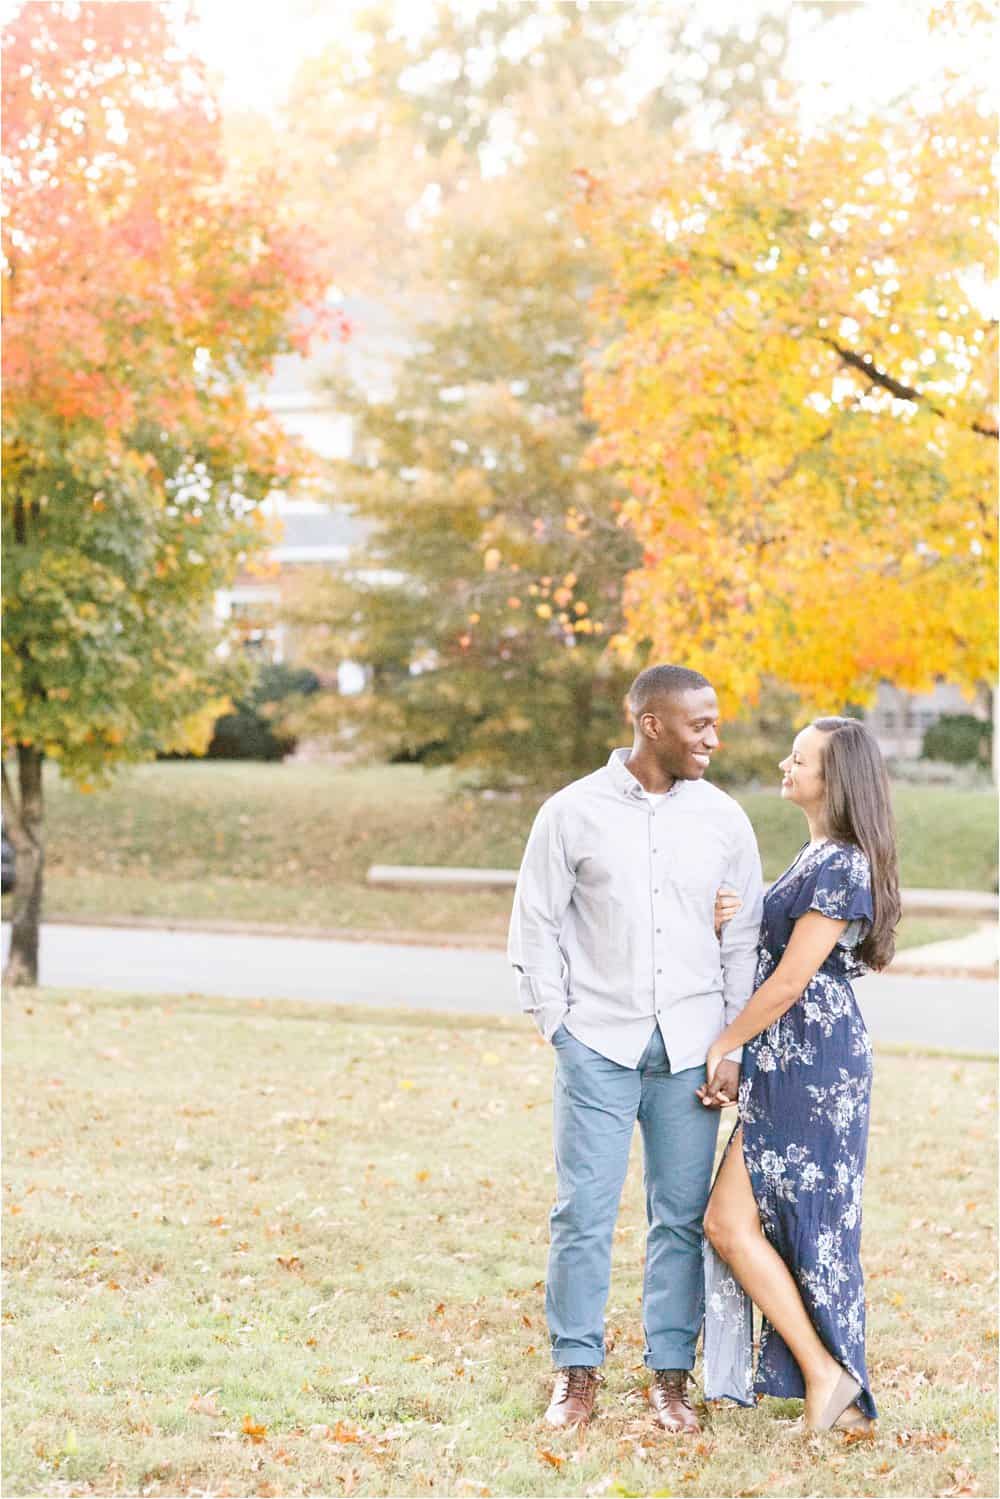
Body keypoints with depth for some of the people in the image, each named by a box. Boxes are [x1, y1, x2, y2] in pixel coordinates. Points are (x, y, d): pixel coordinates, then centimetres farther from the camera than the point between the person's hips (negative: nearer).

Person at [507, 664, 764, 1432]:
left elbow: (746, 940, 9)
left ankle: (671, 1375, 13)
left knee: (683, 1218, 3)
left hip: (689, 1051, 2)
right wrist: (556, 1024, -1)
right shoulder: (574, 812, -1)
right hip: (598, 1044, -2)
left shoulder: (723, 819, 5)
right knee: (584, 1213, -2)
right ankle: (577, 1373, 9)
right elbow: (536, 926, 5)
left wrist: (734, 1048, 3)